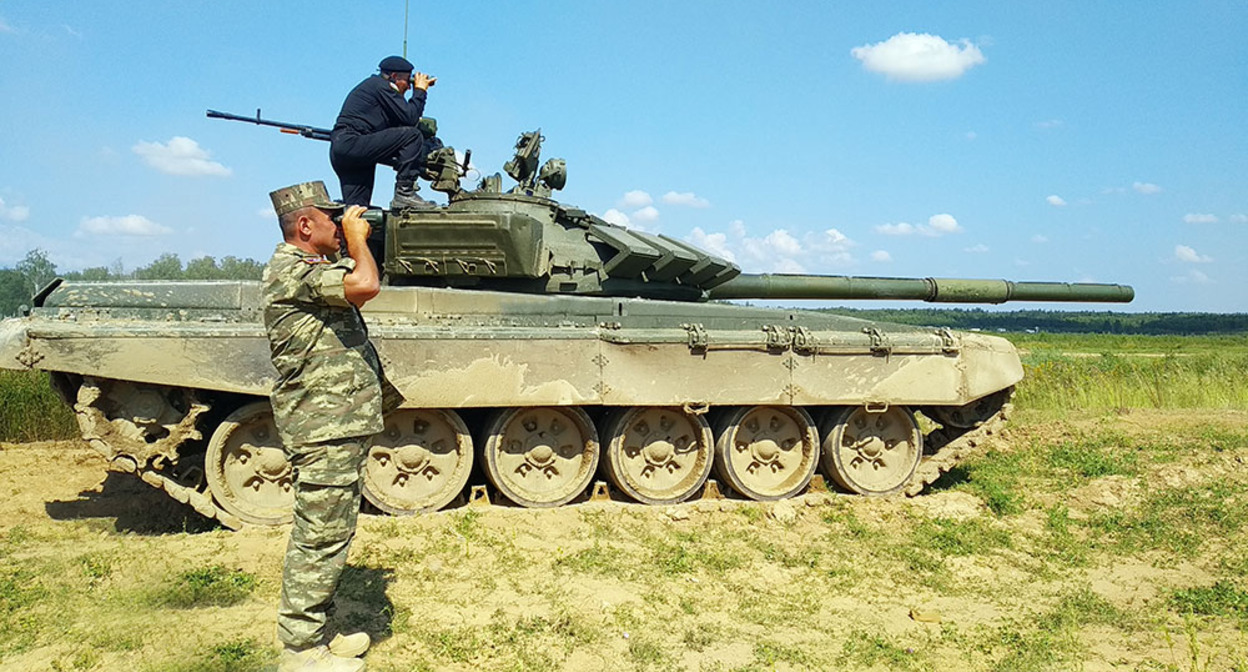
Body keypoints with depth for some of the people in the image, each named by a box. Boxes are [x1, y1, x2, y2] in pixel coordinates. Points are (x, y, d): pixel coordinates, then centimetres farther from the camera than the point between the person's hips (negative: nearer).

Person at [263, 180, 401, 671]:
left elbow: (355, 290, 32)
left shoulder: (312, 268, 18)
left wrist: (354, 243, 19)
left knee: (324, 534, 16)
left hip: (340, 426, 11)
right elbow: (365, 286, -29)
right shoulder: (292, 270, -16)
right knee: (321, 537, -5)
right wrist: (357, 239, -12)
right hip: (324, 428, -11)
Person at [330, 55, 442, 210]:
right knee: (412, 136, -14)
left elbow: (398, 123, 24)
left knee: (354, 209, 4)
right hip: (352, 144, -10)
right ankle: (404, 193, -16)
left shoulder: (374, 84, 28)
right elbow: (409, 117, -10)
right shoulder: (381, 84, -2)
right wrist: (420, 90, 3)